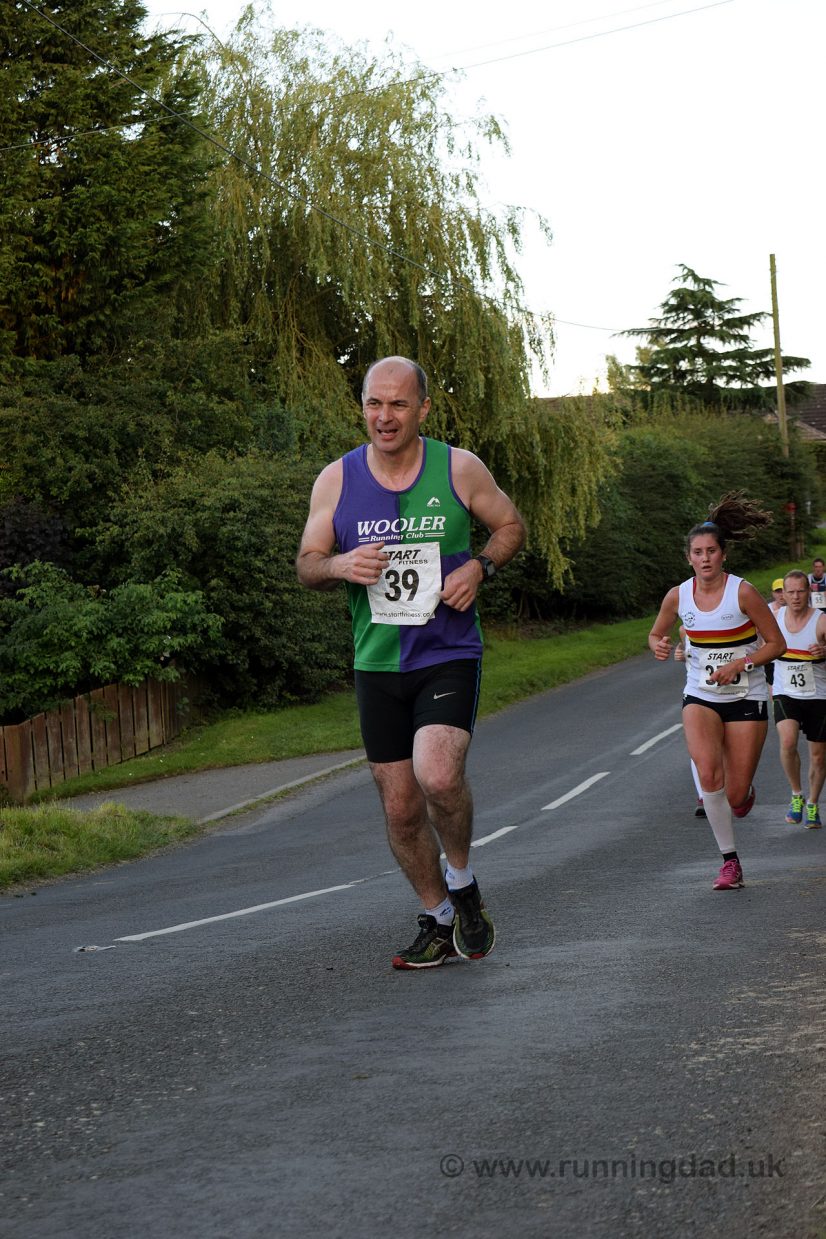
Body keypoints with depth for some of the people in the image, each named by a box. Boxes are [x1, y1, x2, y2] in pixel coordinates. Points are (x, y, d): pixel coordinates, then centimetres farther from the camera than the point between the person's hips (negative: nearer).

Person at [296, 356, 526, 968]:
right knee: (401, 807, 7)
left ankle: (462, 879, 3)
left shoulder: (460, 468, -4)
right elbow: (306, 564, 6)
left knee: (438, 775, -25)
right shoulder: (337, 479, 0)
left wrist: (480, 567, -9)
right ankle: (439, 921, 27)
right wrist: (339, 565, -17)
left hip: (450, 655, -3)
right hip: (378, 664, 3)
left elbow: (511, 525, 11)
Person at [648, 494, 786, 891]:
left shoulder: (742, 592, -12)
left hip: (745, 698, -2)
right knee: (708, 772, -25)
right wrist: (659, 646, -9)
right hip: (700, 697, 2)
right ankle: (730, 861, -12)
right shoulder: (678, 596, -2)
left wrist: (738, 664, -20)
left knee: (736, 797, -3)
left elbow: (776, 644, -6)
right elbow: (656, 634, 15)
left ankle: (746, 790, 38)